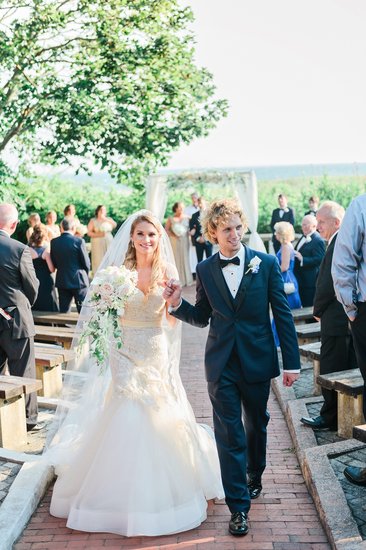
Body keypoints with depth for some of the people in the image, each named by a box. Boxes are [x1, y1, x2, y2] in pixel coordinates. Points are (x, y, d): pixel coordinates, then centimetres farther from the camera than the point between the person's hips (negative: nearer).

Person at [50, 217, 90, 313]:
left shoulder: (54, 242, -1)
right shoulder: (79, 241, -12)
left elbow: (54, 263, 4)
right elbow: (86, 263, -7)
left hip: (62, 281, 4)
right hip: (79, 281, -4)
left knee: (64, 311, 10)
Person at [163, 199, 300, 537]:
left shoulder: (266, 264, -5)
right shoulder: (205, 270, 0)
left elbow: (283, 315, -3)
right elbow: (202, 318, 8)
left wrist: (292, 362, -5)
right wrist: (177, 304, -12)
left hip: (258, 360, 0)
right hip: (222, 364, 0)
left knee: (256, 424, 19)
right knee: (229, 434, 0)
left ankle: (254, 476, 45)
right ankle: (239, 506, 8)